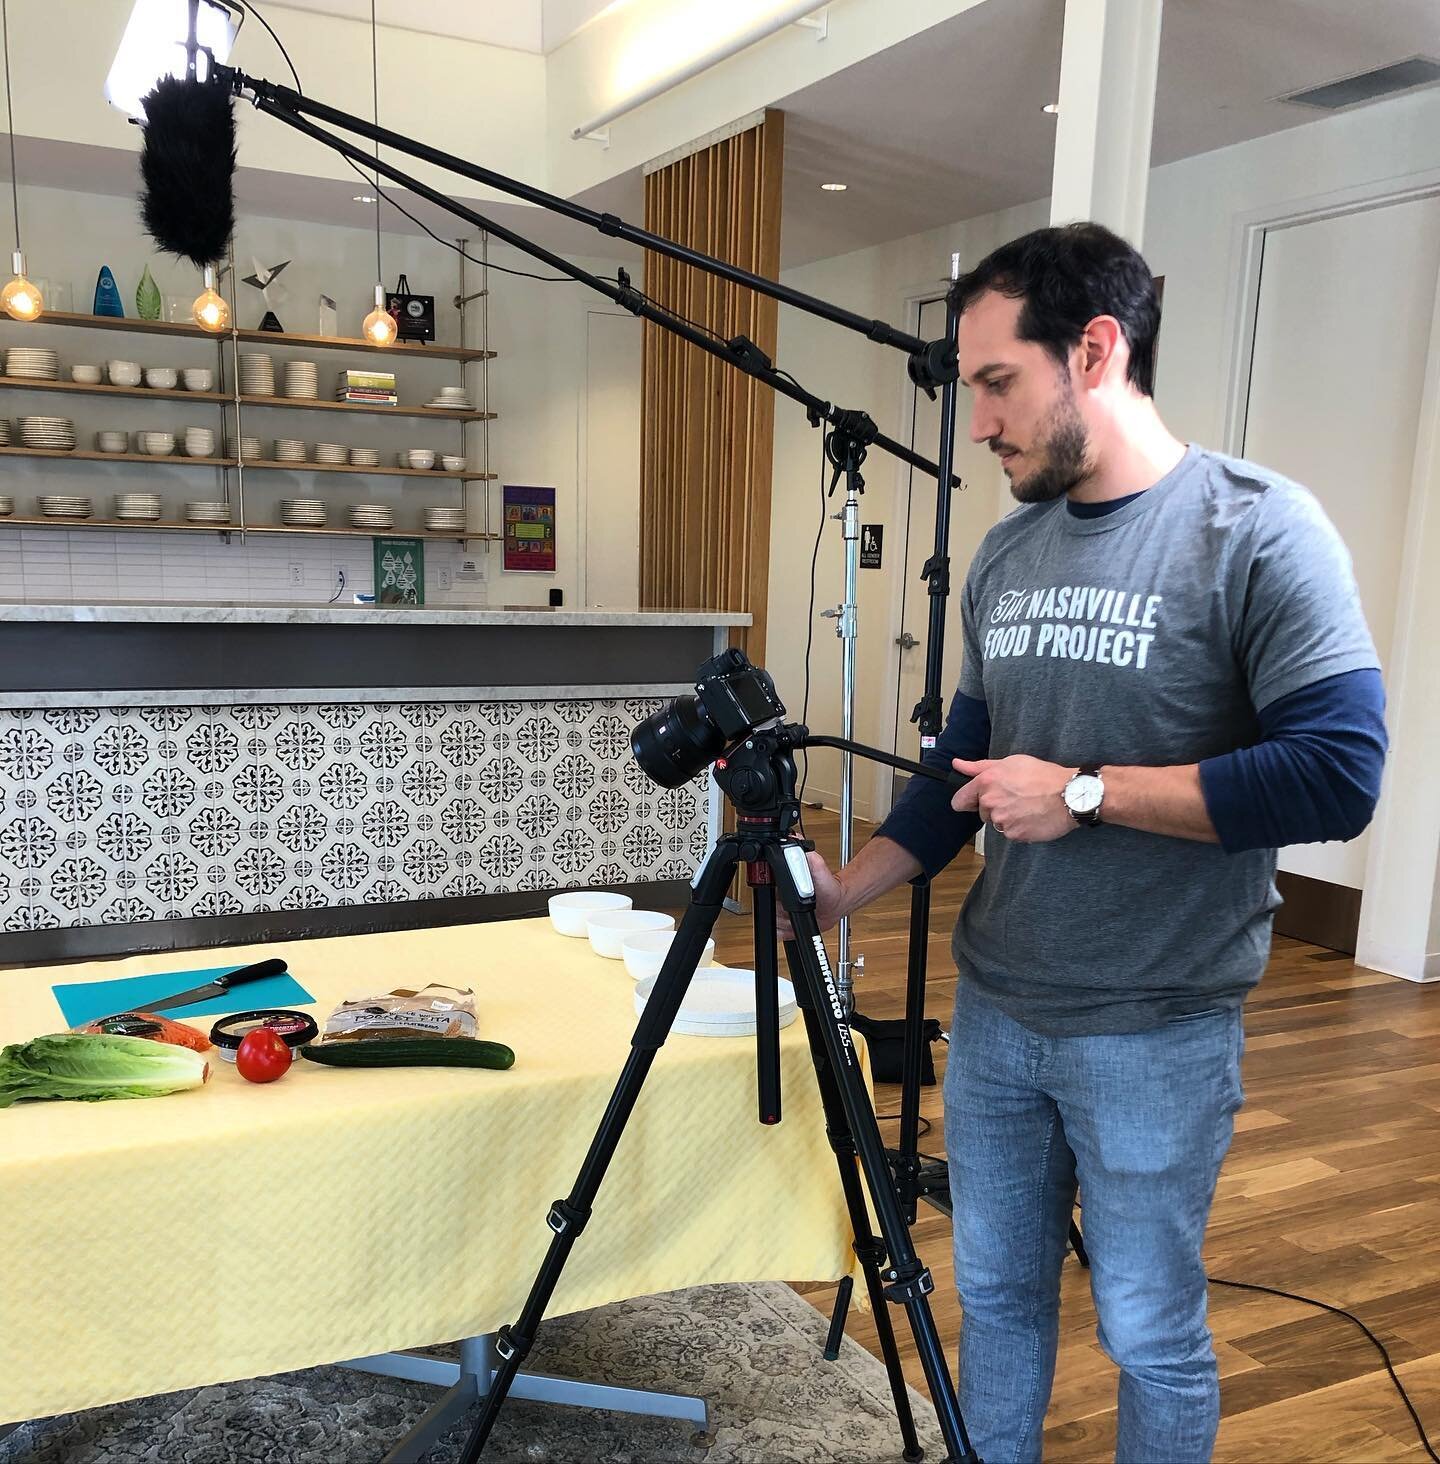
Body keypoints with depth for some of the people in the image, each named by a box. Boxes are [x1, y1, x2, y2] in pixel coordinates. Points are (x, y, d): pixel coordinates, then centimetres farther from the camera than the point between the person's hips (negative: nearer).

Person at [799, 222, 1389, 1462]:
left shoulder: (1258, 530, -14)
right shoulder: (1008, 551, 6)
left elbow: (1338, 776, -21)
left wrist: (1084, 791, -19)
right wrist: (843, 891, 6)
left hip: (1154, 1034, -6)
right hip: (995, 1010, 6)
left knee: (1149, 1332, 11)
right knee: (994, 1292, 20)